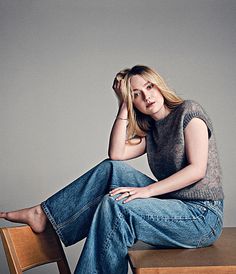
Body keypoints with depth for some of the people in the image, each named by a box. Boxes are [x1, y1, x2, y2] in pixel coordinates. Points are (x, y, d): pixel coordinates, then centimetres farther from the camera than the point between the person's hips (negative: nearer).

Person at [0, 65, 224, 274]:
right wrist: (124, 106, 0)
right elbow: (117, 154, -2)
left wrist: (147, 190, -22)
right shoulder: (150, 130, 15)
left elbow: (197, 169, -16)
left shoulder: (188, 111, -5)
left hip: (202, 215, -6)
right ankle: (44, 214, -6)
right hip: (170, 207, 6)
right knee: (111, 168, -8)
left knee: (115, 205, -26)